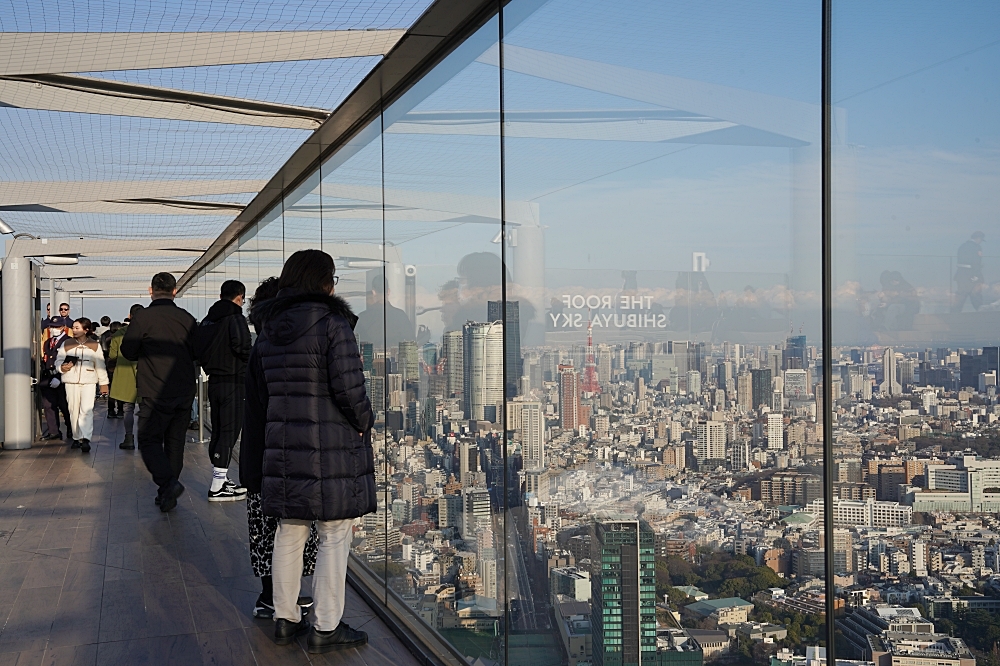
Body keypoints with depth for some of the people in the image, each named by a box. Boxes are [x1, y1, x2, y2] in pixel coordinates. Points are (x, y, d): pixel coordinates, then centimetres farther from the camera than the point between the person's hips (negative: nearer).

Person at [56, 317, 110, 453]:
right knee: (73, 410, 4)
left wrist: (103, 383, 9)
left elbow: (100, 365, 10)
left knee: (86, 410, -15)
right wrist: (62, 367, -14)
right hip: (71, 381, 2)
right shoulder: (66, 344, 9)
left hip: (88, 382, -2)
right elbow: (58, 360, 10)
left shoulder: (94, 346, 7)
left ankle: (85, 439, -22)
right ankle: (76, 438, 15)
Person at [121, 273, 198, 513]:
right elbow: (196, 352, 13)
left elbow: (128, 351, -3)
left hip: (154, 392, -4)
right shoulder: (187, 318, 2)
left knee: (149, 440, 3)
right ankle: (168, 493, 16)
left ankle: (168, 482, -18)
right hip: (184, 393, 4)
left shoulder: (143, 317, -10)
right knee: (175, 441, 13)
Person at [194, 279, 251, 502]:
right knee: (229, 432, -4)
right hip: (233, 382, -8)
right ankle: (217, 487, -5)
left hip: (214, 381, 8)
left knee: (218, 431, 15)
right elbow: (242, 347, -25)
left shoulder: (207, 320, 11)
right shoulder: (235, 318, -12)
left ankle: (220, 479, 24)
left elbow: (197, 349, 10)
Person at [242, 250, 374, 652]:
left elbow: (256, 395, 14)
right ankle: (326, 628, 9)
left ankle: (285, 619, 26)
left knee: (289, 534, 16)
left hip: (283, 449, 7)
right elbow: (348, 388, -19)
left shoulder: (268, 332, 9)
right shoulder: (333, 324, -12)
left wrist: (256, 460, 20)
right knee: (335, 537, 3)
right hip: (333, 451, -6)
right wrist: (364, 422, 1)